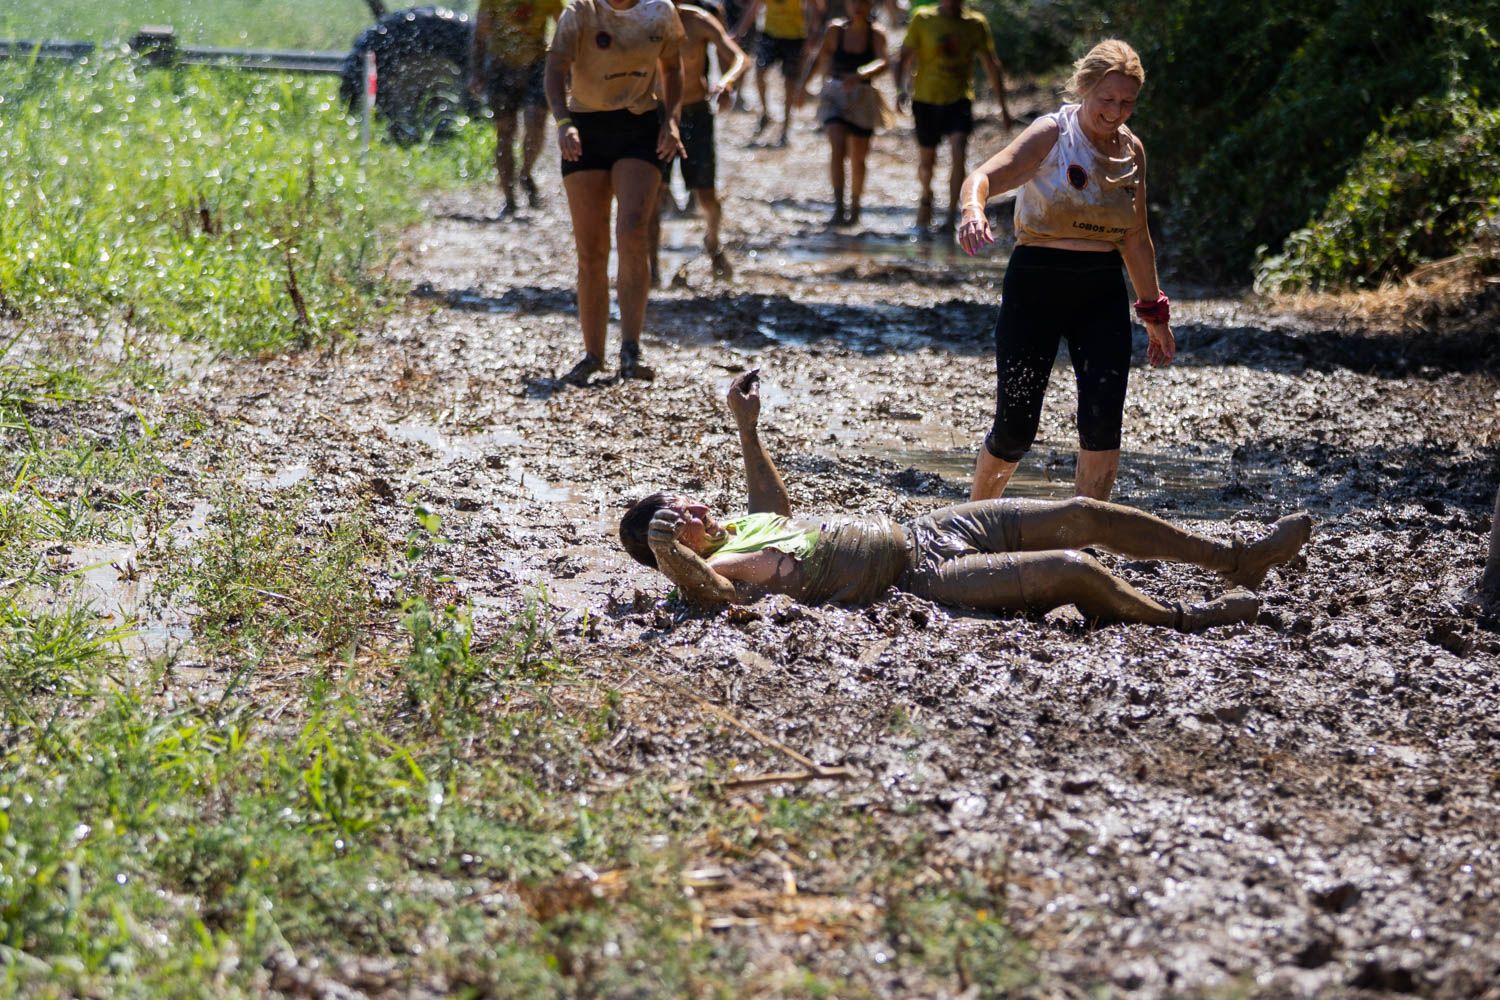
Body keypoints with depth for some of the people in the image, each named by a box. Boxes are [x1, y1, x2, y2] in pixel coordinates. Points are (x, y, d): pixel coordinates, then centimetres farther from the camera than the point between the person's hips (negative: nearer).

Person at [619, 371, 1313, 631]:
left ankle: (1238, 559, 15)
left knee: (1084, 515, 5)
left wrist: (746, 427, 28)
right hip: (922, 578, -9)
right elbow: (704, 589, -38)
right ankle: (1186, 620, 3)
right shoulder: (715, 563, -14)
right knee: (1076, 571, -22)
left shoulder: (736, 528, 12)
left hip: (921, 531, 9)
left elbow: (779, 508, 33)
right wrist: (664, 550, -55)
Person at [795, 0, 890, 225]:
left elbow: (883, 62, -23)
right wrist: (803, 83, -4)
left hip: (863, 99, 0)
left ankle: (855, 206, 33)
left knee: (857, 158, 11)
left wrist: (860, 75, -40)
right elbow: (819, 59, 8)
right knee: (838, 147, -21)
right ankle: (838, 208, -25)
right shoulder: (836, 30, -2)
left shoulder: (876, 34, -7)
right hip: (835, 95, 0)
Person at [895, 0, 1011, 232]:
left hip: (959, 101, 0)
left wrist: (1003, 105, 10)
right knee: (926, 160, 11)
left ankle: (952, 215, -17)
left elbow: (991, 65, 11)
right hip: (926, 100, 0)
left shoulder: (976, 23, 3)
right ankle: (926, 197, 43)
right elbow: (904, 58, 0)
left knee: (959, 152, -22)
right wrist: (900, 88, -18)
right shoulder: (922, 19, -1)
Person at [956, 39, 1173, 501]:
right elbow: (984, 176, -23)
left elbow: (1135, 239, 18)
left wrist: (1153, 312, 20)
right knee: (1015, 427, -2)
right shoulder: (1052, 134, -8)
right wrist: (973, 210, -45)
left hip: (1102, 293, 4)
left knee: (1103, 420, -10)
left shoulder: (1131, 150, 8)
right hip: (1036, 287, -4)